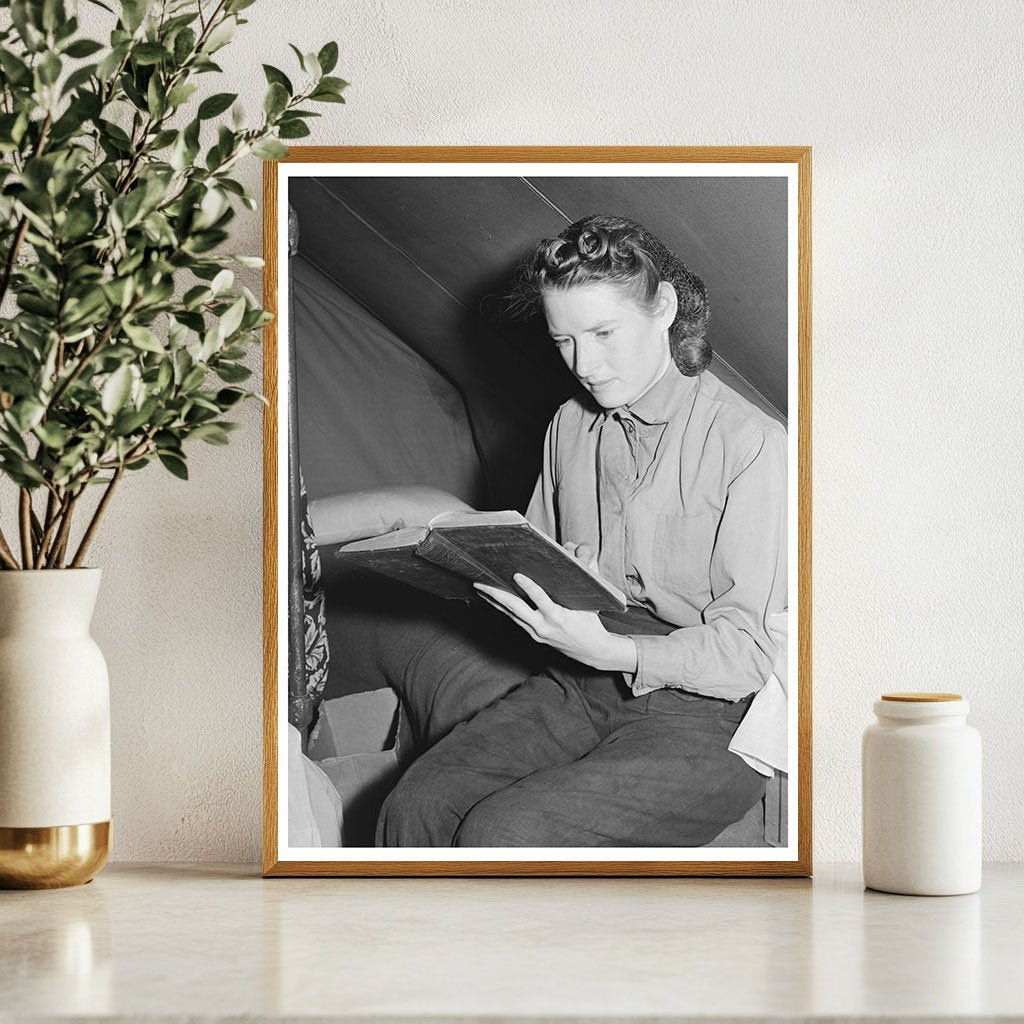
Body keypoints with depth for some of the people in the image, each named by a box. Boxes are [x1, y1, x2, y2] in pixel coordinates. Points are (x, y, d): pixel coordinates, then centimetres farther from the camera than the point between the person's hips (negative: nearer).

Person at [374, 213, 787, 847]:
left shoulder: (751, 445, -10)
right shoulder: (571, 426, 13)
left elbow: (745, 652, -12)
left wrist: (607, 650, -26)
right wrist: (510, 584, 0)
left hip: (700, 714, -6)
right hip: (575, 689, 6)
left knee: (500, 835, -28)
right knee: (417, 806, -19)